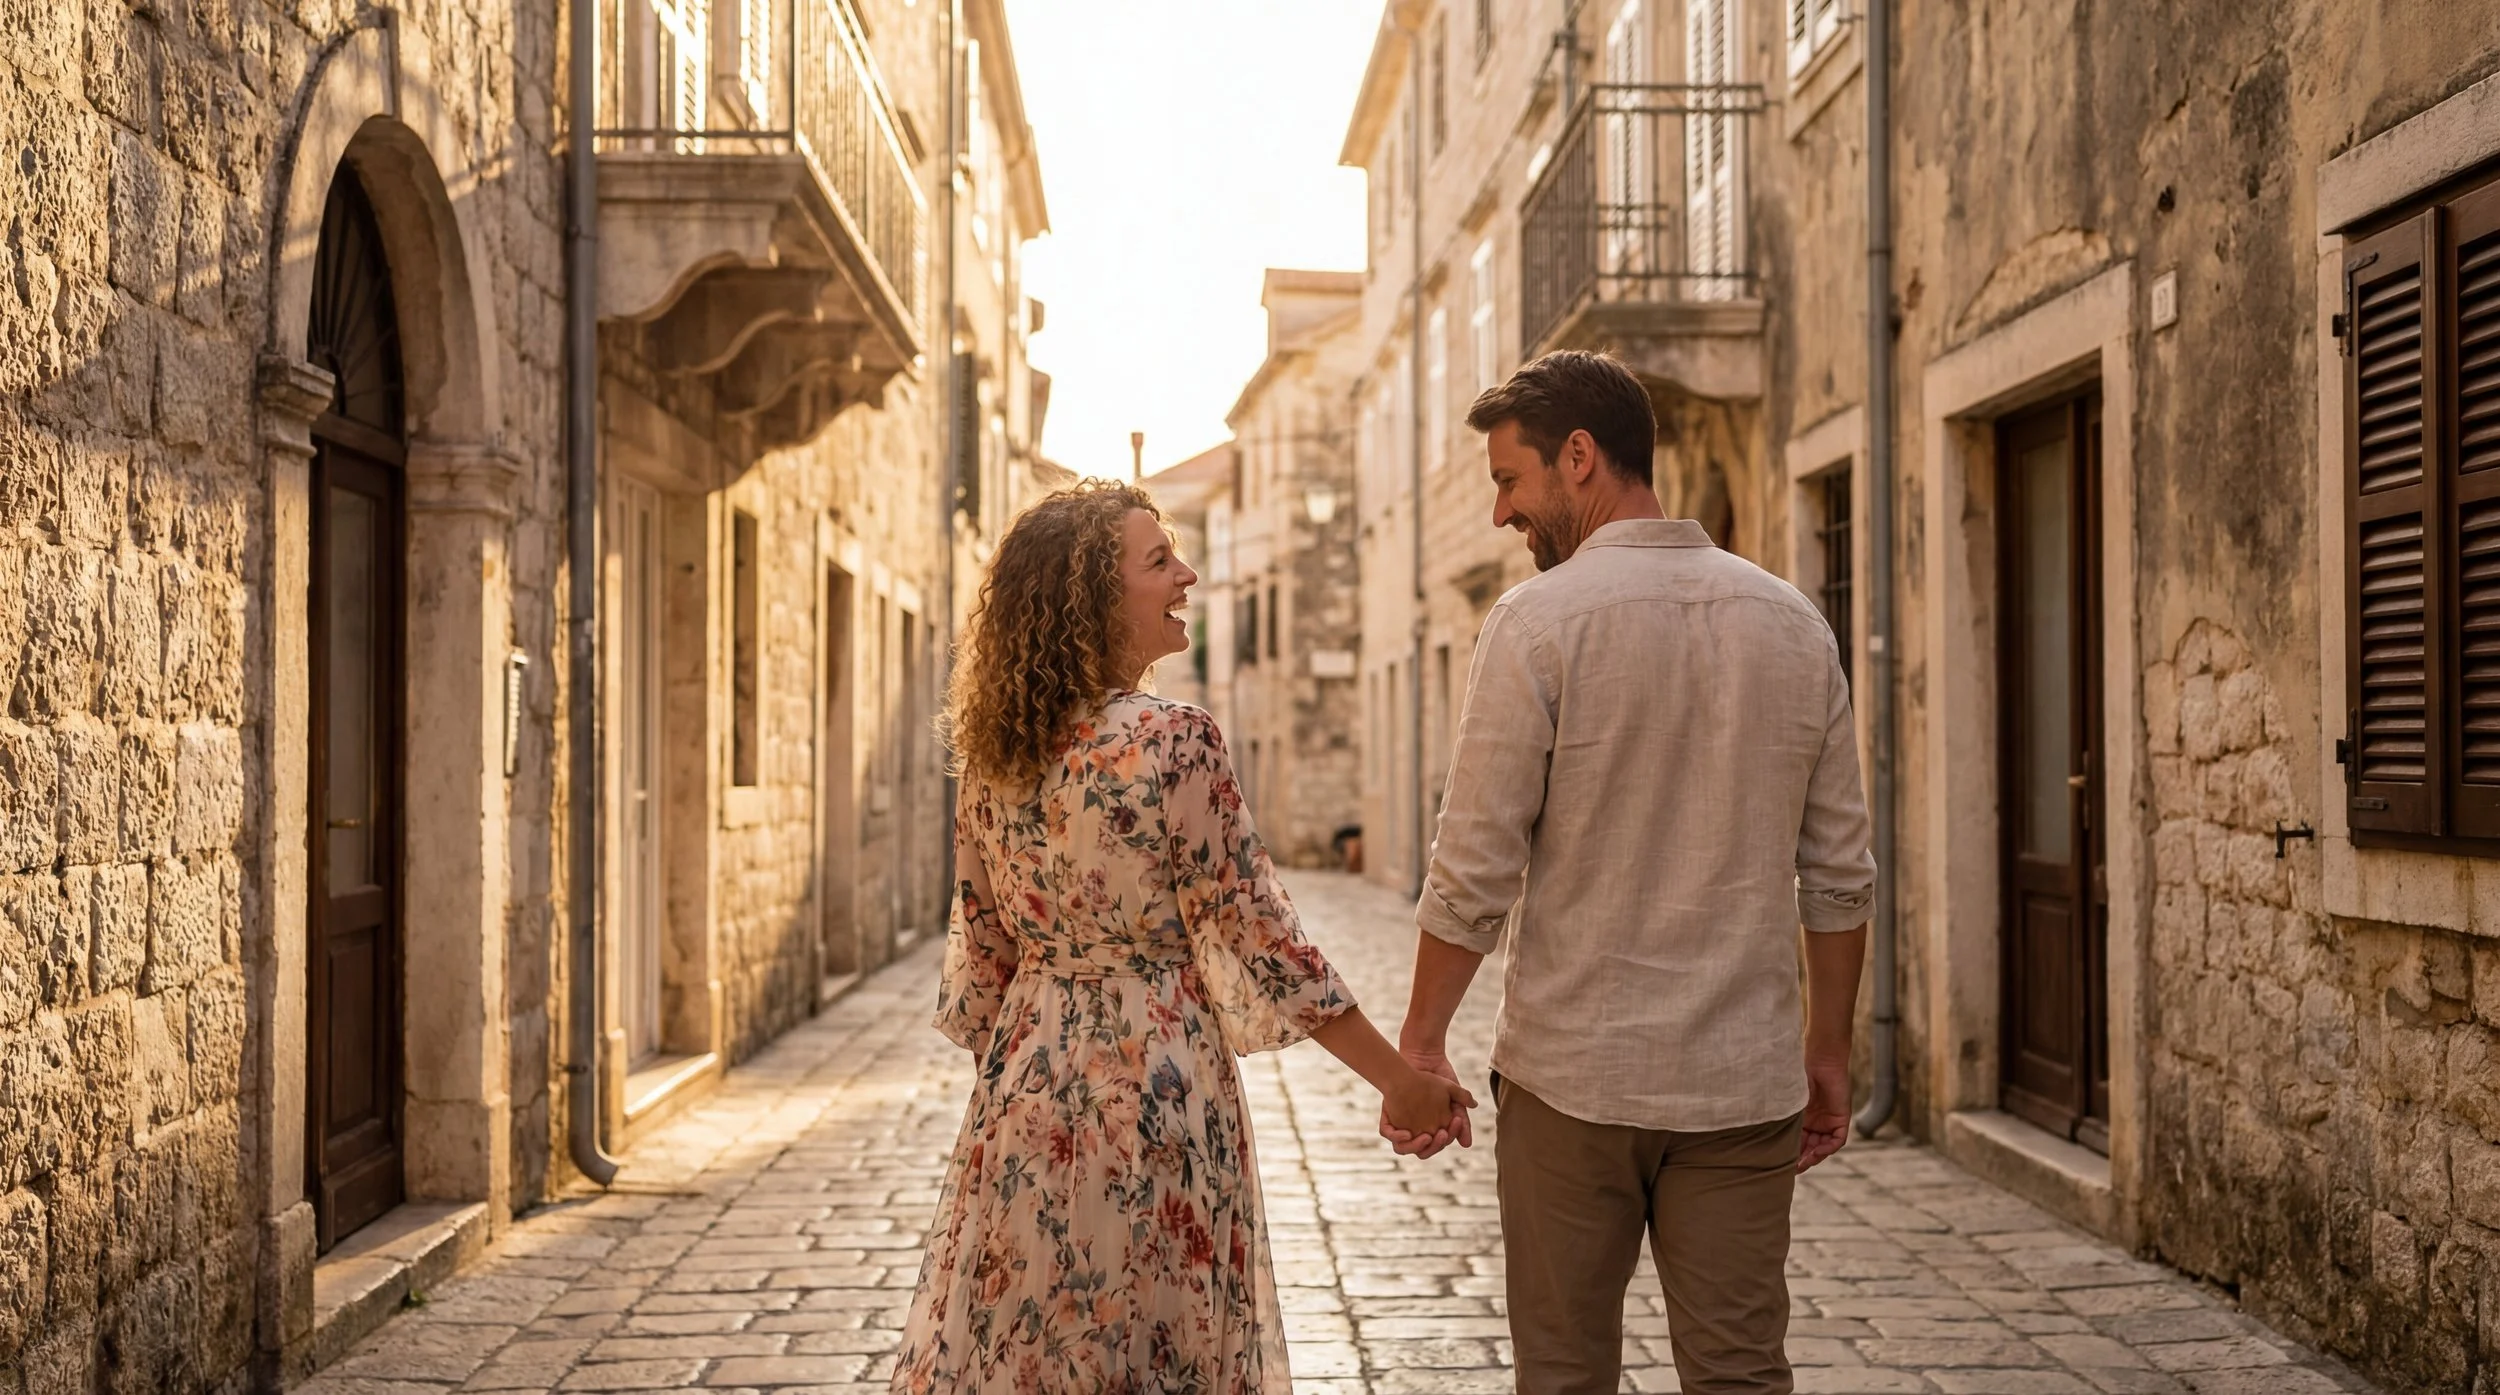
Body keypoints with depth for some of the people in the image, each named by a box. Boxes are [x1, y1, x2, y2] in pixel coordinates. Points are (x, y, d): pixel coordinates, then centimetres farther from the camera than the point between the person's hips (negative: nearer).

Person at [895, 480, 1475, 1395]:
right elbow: (1254, 936, -15)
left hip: (1026, 1080, 6)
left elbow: (982, 949, 9)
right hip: (1150, 1083, -6)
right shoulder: (1172, 743, -16)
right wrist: (1400, 1080, -7)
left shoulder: (993, 754, 3)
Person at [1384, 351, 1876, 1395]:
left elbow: (1477, 870, -11)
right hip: (1743, 1077, 4)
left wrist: (1420, 1039, 0)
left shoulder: (1539, 619, -10)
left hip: (1573, 1073, -4)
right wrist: (1828, 1049, 17)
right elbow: (1839, 873, 7)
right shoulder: (1792, 623, 5)